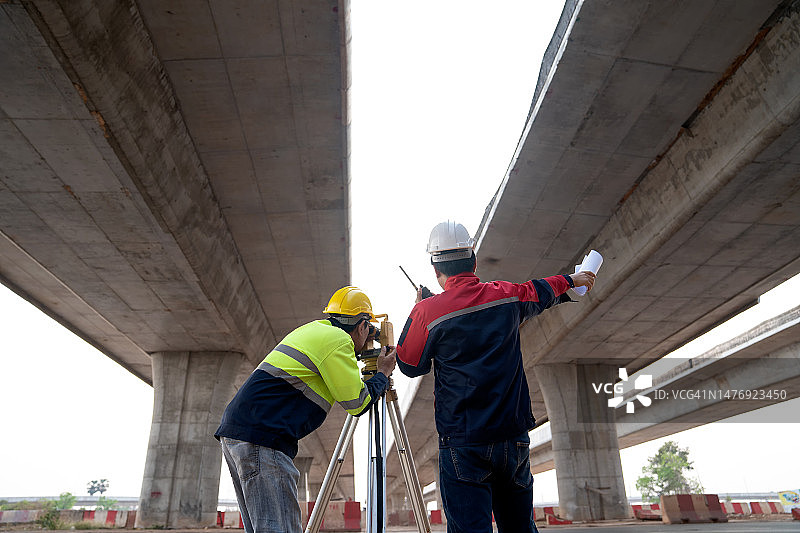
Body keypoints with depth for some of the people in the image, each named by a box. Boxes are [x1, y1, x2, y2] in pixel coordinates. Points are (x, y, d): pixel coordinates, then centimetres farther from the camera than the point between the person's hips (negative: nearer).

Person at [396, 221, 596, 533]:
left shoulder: (427, 312, -11)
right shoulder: (507, 296, 1)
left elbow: (410, 366, 3)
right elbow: (541, 292, 22)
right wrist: (572, 280, 43)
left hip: (462, 445, -4)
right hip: (514, 437, 5)